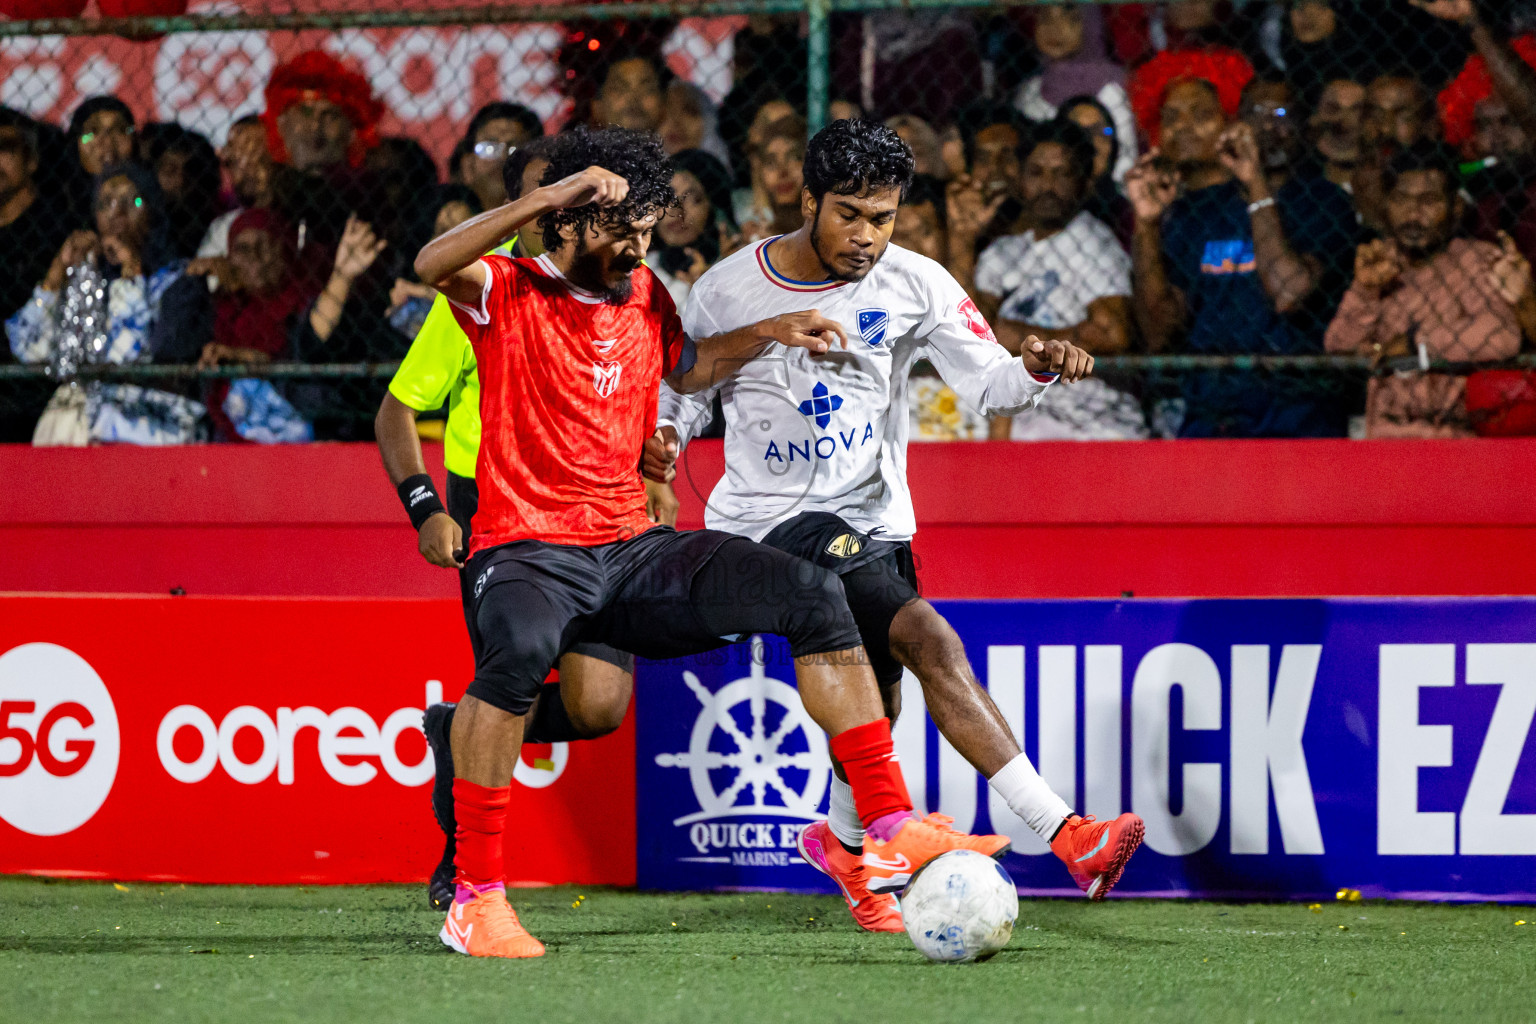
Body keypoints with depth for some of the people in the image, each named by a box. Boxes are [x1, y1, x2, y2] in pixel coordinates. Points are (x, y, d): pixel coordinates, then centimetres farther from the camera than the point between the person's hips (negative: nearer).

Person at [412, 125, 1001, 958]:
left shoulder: (643, 295, 14)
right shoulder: (509, 293, -5)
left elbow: (688, 368, 37)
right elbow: (432, 265, -29)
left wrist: (770, 333, 22)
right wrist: (547, 195, -36)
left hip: (633, 546, 6)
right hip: (529, 550, -6)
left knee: (812, 594, -8)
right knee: (520, 647, -40)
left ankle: (889, 832, -4)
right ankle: (473, 900, -29)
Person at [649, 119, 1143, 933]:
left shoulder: (915, 287, -1)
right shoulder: (727, 292, -5)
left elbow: (988, 384, -2)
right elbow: (684, 390, 8)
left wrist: (1035, 370, -23)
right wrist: (663, 438, -13)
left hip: (874, 519, 5)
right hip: (772, 519, -5)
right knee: (931, 642, -24)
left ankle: (845, 841, 44)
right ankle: (1065, 835, -32)